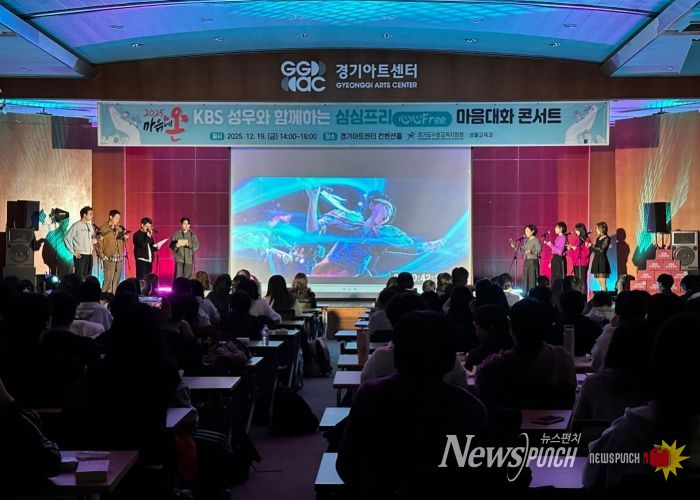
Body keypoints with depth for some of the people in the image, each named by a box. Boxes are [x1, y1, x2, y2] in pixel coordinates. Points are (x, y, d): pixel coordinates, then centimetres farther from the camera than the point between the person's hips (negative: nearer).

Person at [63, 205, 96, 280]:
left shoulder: (90, 226, 12)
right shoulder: (76, 226, -7)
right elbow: (66, 238, -10)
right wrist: (73, 252, -11)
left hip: (89, 255, 6)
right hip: (80, 255, -6)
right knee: (79, 277, -7)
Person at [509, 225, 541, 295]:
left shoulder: (536, 240, -7)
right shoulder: (526, 240, 15)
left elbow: (539, 250, -17)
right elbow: (522, 250, 18)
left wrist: (531, 251, -32)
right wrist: (515, 246, 7)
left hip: (533, 261, -8)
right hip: (526, 261, 8)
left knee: (532, 278, -9)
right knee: (525, 278, 7)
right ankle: (526, 293, 12)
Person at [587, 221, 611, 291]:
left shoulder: (606, 238, -6)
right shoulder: (598, 238, 16)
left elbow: (602, 250, -15)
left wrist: (592, 246, -11)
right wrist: (589, 246, 3)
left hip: (602, 261, -8)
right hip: (596, 260, 8)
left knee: (603, 284, -9)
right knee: (599, 283, 7)